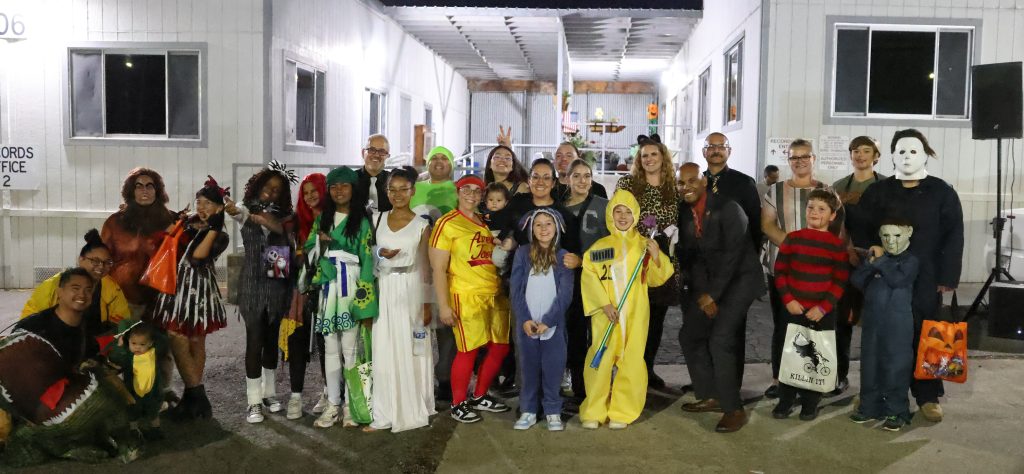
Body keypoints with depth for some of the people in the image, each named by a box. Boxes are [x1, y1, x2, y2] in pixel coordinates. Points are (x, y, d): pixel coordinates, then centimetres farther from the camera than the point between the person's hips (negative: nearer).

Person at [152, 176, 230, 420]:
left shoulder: (220, 236, 1)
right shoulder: (187, 224, 13)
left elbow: (198, 256, -16)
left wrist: (213, 228, -14)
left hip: (199, 291, -4)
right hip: (177, 288, 4)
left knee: (196, 344, -1)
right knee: (178, 343, 0)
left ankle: (192, 396, 7)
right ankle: (198, 397, 6)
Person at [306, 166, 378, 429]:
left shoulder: (362, 221, 0)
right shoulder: (321, 219, 14)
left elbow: (367, 261, -5)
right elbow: (309, 250, 18)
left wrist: (366, 302, -11)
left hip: (351, 287, -4)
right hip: (328, 288, 4)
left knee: (350, 348, -3)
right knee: (330, 348, 6)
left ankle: (350, 404, 6)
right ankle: (333, 404, 13)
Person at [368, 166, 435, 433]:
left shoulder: (421, 225, 0)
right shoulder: (378, 220, 8)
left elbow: (426, 268, 1)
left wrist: (428, 304, -2)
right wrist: (380, 254, -8)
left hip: (411, 291, -3)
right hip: (384, 290, 3)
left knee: (411, 350, 1)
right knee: (384, 351, 2)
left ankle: (413, 410, 13)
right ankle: (386, 413, 9)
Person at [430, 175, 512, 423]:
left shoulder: (486, 223, 16)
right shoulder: (447, 224, -5)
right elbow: (438, 268, -9)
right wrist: (443, 305, -14)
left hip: (495, 296, 7)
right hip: (466, 297, -7)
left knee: (500, 347, 10)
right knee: (468, 350, -4)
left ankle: (479, 397, 28)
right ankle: (458, 404, 14)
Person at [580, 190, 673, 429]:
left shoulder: (644, 244, 7)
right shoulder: (600, 246, 5)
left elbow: (656, 279, 4)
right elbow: (589, 276, -2)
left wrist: (656, 256, -14)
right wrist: (604, 304, -13)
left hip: (635, 313, 1)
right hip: (605, 312, -1)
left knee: (631, 360, 2)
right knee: (601, 360, -3)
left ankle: (622, 412, 12)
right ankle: (594, 411, 8)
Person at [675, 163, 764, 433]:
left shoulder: (728, 209, -19)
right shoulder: (683, 212, 1)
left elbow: (733, 254, -21)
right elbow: (687, 254, 5)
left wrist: (712, 294, -20)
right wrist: (699, 293, -7)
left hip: (739, 278, -8)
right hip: (708, 281, 8)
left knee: (720, 340, -18)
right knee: (689, 335, 9)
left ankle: (734, 409, -5)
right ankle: (710, 397, 23)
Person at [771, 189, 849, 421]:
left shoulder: (837, 245, -2)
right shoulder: (792, 238, 1)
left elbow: (840, 281, -3)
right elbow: (780, 271, 2)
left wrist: (823, 307, -11)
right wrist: (788, 300, -9)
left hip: (823, 312, -1)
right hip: (795, 308, 1)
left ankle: (810, 402, 19)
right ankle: (786, 399, 15)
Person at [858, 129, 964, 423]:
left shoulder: (942, 192, 3)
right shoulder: (878, 192, 7)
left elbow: (953, 237, 0)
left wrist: (948, 277, -6)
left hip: (925, 279, -1)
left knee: (924, 337, 4)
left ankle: (928, 396, 14)